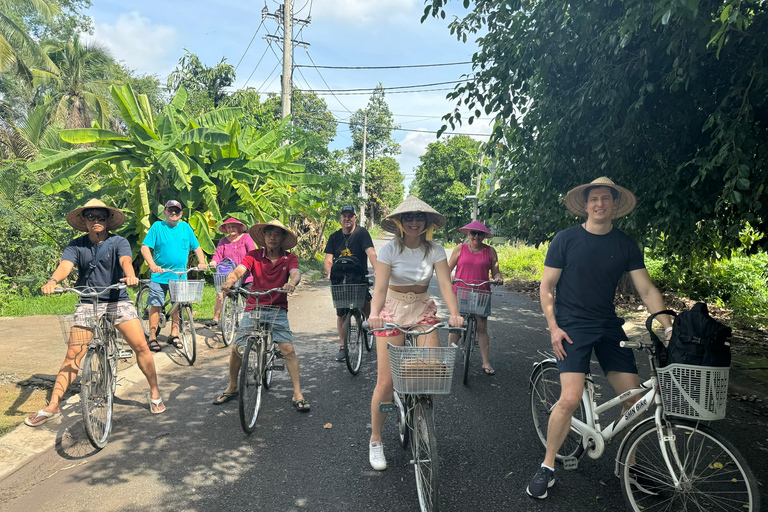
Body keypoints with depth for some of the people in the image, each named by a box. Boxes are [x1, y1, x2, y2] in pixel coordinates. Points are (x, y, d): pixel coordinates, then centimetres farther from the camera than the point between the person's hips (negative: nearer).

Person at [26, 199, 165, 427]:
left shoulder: (118, 242, -1)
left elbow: (125, 260, -20)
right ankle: (52, 406, 9)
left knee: (141, 346, -9)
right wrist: (53, 280, -37)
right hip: (87, 304, 1)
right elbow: (65, 265, -14)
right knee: (73, 354, -2)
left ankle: (154, 393, 8)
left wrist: (130, 275, -43)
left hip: (118, 301, -1)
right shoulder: (76, 246, 2)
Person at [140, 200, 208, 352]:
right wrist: (152, 265, -21)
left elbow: (196, 247, 13)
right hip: (160, 275, -3)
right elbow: (145, 248, -6)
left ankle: (174, 335, 21)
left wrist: (202, 262, -4)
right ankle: (152, 338, 9)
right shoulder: (157, 226, 0)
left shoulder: (185, 227, 9)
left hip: (180, 275, 3)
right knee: (156, 305, -1)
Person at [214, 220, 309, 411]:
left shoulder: (289, 258, 0)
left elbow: (296, 273, -18)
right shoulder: (254, 255, -1)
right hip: (253, 308, 1)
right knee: (236, 349, -1)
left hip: (277, 309, -1)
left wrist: (292, 283, -42)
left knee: (288, 349, -11)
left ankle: (298, 395, -1)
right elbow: (239, 270, -15)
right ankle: (232, 388, 24)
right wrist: (230, 281, -39)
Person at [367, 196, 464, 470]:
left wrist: (454, 313, -31)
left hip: (423, 310, 2)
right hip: (393, 311, -2)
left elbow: (445, 284, -14)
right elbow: (380, 287, -20)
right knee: (386, 381, -5)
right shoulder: (390, 250, -11)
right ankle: (375, 441, 15)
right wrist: (374, 313, -39)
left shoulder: (435, 250, -5)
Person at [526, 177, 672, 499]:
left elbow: (646, 290, 4)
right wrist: (553, 326, -11)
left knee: (634, 399, 0)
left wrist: (669, 328, -6)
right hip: (572, 327, -4)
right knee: (571, 399, -18)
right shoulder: (565, 239, -4)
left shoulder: (625, 245, 5)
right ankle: (547, 467, 2)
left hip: (608, 327, 4)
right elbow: (546, 286, -2)